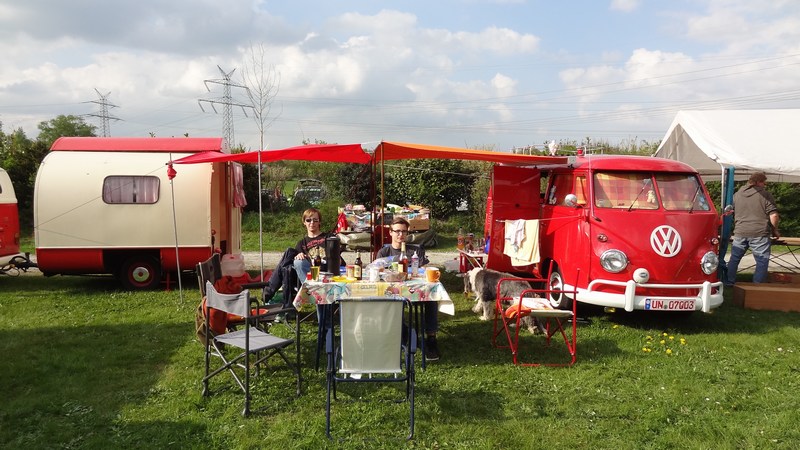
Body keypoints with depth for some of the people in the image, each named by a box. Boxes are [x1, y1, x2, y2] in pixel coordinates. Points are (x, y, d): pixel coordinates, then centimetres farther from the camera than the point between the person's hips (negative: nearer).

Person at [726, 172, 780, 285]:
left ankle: (728, 283, 17)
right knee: (762, 261, 4)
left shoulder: (737, 194, 11)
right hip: (759, 233, -4)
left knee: (734, 258, 14)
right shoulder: (765, 195, -3)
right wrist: (775, 230, 7)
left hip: (740, 233, 4)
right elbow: (774, 215, -7)